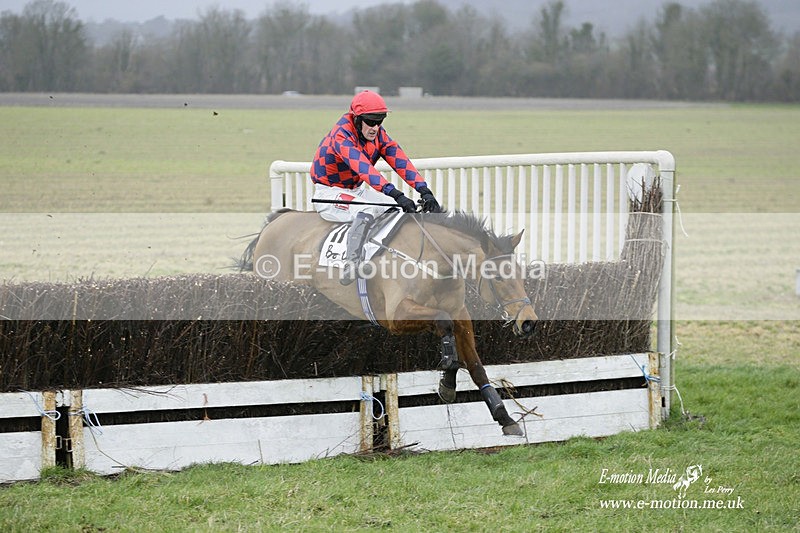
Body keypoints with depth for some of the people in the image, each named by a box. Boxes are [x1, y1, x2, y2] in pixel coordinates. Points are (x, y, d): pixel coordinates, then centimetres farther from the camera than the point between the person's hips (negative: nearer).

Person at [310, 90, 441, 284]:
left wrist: (424, 190, -29)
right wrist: (396, 195, -51)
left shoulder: (378, 134, -4)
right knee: (367, 211, -35)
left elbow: (399, 160, -15)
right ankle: (350, 264, -40)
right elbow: (363, 168, -40)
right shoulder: (342, 136, -27)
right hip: (330, 193, -8)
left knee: (402, 210, -4)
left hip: (358, 190, 8)